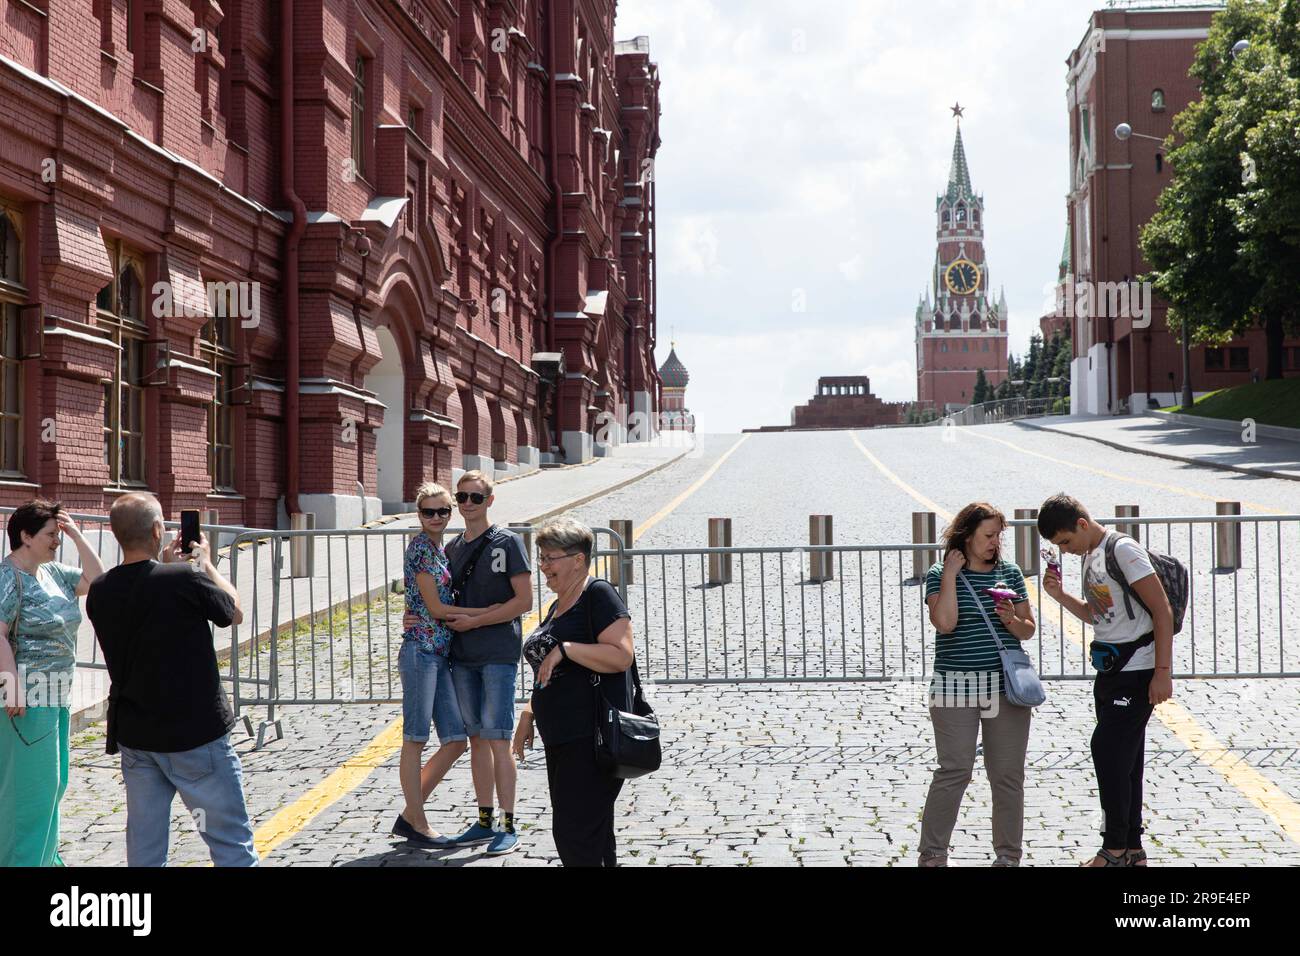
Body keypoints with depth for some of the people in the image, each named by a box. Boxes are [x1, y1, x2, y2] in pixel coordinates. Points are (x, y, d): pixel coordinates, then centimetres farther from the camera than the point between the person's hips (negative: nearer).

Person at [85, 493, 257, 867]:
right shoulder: (186, 579, -19)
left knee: (145, 850, 11)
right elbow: (235, 612, 1)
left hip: (134, 737, 6)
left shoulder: (100, 593, -2)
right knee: (232, 847, 3)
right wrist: (206, 563, 13)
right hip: (195, 736, -5)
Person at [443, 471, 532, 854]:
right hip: (463, 657, 6)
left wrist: (473, 621, -12)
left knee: (497, 739, -8)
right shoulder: (452, 548, 14)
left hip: (498, 655, -6)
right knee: (476, 738, 9)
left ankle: (509, 826, -2)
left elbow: (523, 600, -9)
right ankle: (484, 821, 16)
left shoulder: (507, 543, -4)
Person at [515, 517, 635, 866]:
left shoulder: (598, 595, -10)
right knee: (592, 837, 13)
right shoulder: (557, 606, 18)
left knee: (575, 837, -10)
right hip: (560, 740, 10)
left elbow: (621, 656, -21)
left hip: (591, 740, -9)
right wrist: (529, 714, 19)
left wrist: (564, 649, -21)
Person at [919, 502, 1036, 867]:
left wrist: (1013, 621, -8)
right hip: (956, 687, -3)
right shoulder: (940, 575, 0)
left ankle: (1008, 856, 18)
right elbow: (945, 623, -17)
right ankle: (932, 854, 7)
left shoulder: (1009, 573, 9)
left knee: (1008, 775, 6)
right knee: (953, 773, -5)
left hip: (1006, 686, 3)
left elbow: (1029, 631, 13)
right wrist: (950, 575, -12)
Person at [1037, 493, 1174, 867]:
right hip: (1112, 669, 9)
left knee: (1108, 749, -10)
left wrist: (1162, 672, -21)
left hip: (1138, 671, -9)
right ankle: (1132, 851, 18)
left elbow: (1162, 611, -17)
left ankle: (1115, 849, 0)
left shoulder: (1123, 549, -15)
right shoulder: (1090, 556, 12)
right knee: (1121, 758, 11)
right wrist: (1059, 595, 4)